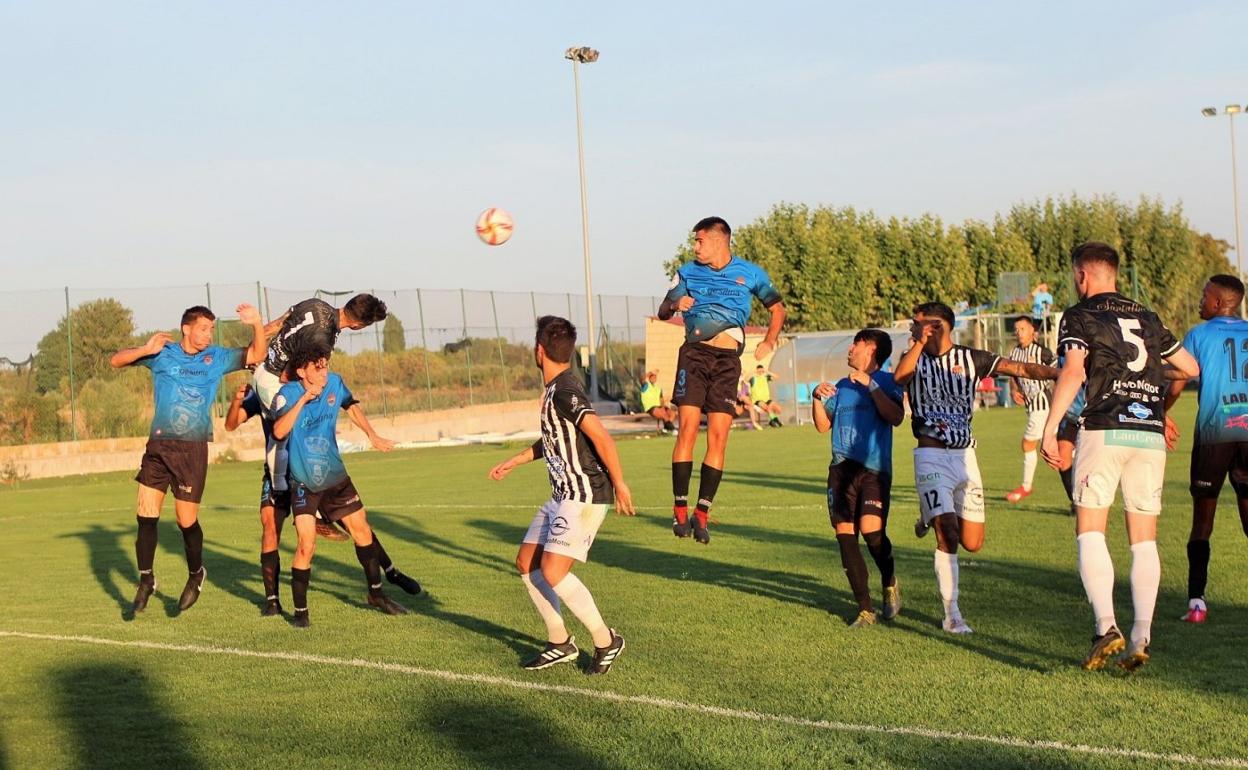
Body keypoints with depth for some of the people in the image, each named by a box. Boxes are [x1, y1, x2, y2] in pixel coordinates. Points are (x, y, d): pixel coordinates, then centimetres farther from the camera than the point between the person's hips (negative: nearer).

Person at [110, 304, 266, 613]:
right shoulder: (163, 353, 5)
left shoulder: (217, 357, 5)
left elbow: (256, 355, -1)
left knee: (186, 520, 0)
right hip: (158, 445, 1)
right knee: (146, 515, 0)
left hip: (192, 448, -1)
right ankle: (146, 581, 15)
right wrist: (145, 350, -14)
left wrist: (257, 324, -19)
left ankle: (196, 574, 25)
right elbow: (116, 361, 5)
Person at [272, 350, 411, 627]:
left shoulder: (335, 383, -3)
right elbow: (279, 431, -33)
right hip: (303, 484, -5)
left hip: (336, 477, 5)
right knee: (306, 544, -15)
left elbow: (350, 404, 19)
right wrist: (303, 399, -34)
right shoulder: (288, 394, -16)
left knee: (362, 530, 8)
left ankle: (376, 594, 27)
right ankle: (300, 610, 1)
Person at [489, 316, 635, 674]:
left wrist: (619, 484, -23)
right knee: (527, 563, 11)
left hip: (585, 497, -10)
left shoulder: (565, 390, -18)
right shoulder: (554, 389, 13)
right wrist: (512, 463, 34)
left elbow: (601, 436, -26)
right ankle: (560, 643, 19)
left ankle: (606, 640, -1)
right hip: (563, 496, 10)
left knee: (553, 571, -16)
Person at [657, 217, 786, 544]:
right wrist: (676, 305, -8)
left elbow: (777, 308, 20)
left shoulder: (750, 273, 9)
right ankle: (680, 509, -9)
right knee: (688, 427, -13)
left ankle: (702, 513, 0)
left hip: (727, 360, 0)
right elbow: (662, 312, 15)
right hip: (694, 354, 0)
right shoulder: (688, 272, 11)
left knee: (718, 436, -6)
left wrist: (769, 341, 5)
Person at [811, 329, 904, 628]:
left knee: (870, 528, -22)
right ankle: (865, 609, 5)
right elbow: (823, 425, 18)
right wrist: (817, 398, 2)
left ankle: (890, 582, 8)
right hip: (841, 468, 6)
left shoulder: (885, 381, 2)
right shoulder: (842, 386, 20)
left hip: (874, 468, -6)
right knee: (845, 536, -2)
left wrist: (870, 385, -17)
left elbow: (896, 417, -14)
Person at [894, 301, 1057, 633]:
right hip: (931, 455, -2)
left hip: (964, 454, 2)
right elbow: (899, 377, -19)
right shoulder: (915, 359, 5)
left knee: (972, 542, 2)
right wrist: (920, 344, -15)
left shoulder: (970, 358, 5)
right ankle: (951, 614, -1)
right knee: (948, 537, -13)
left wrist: (1060, 374, -17)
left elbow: (1017, 368, -5)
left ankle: (934, 517, 35)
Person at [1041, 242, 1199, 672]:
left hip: (1104, 431, -4)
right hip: (1151, 435, 5)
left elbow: (1073, 373, -13)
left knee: (1090, 532, -3)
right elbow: (1191, 367, 26)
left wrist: (1049, 430, -14)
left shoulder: (1080, 317, 3)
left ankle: (1106, 627, -17)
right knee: (1144, 540, 7)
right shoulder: (1147, 318, 19)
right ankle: (1141, 637, 1)